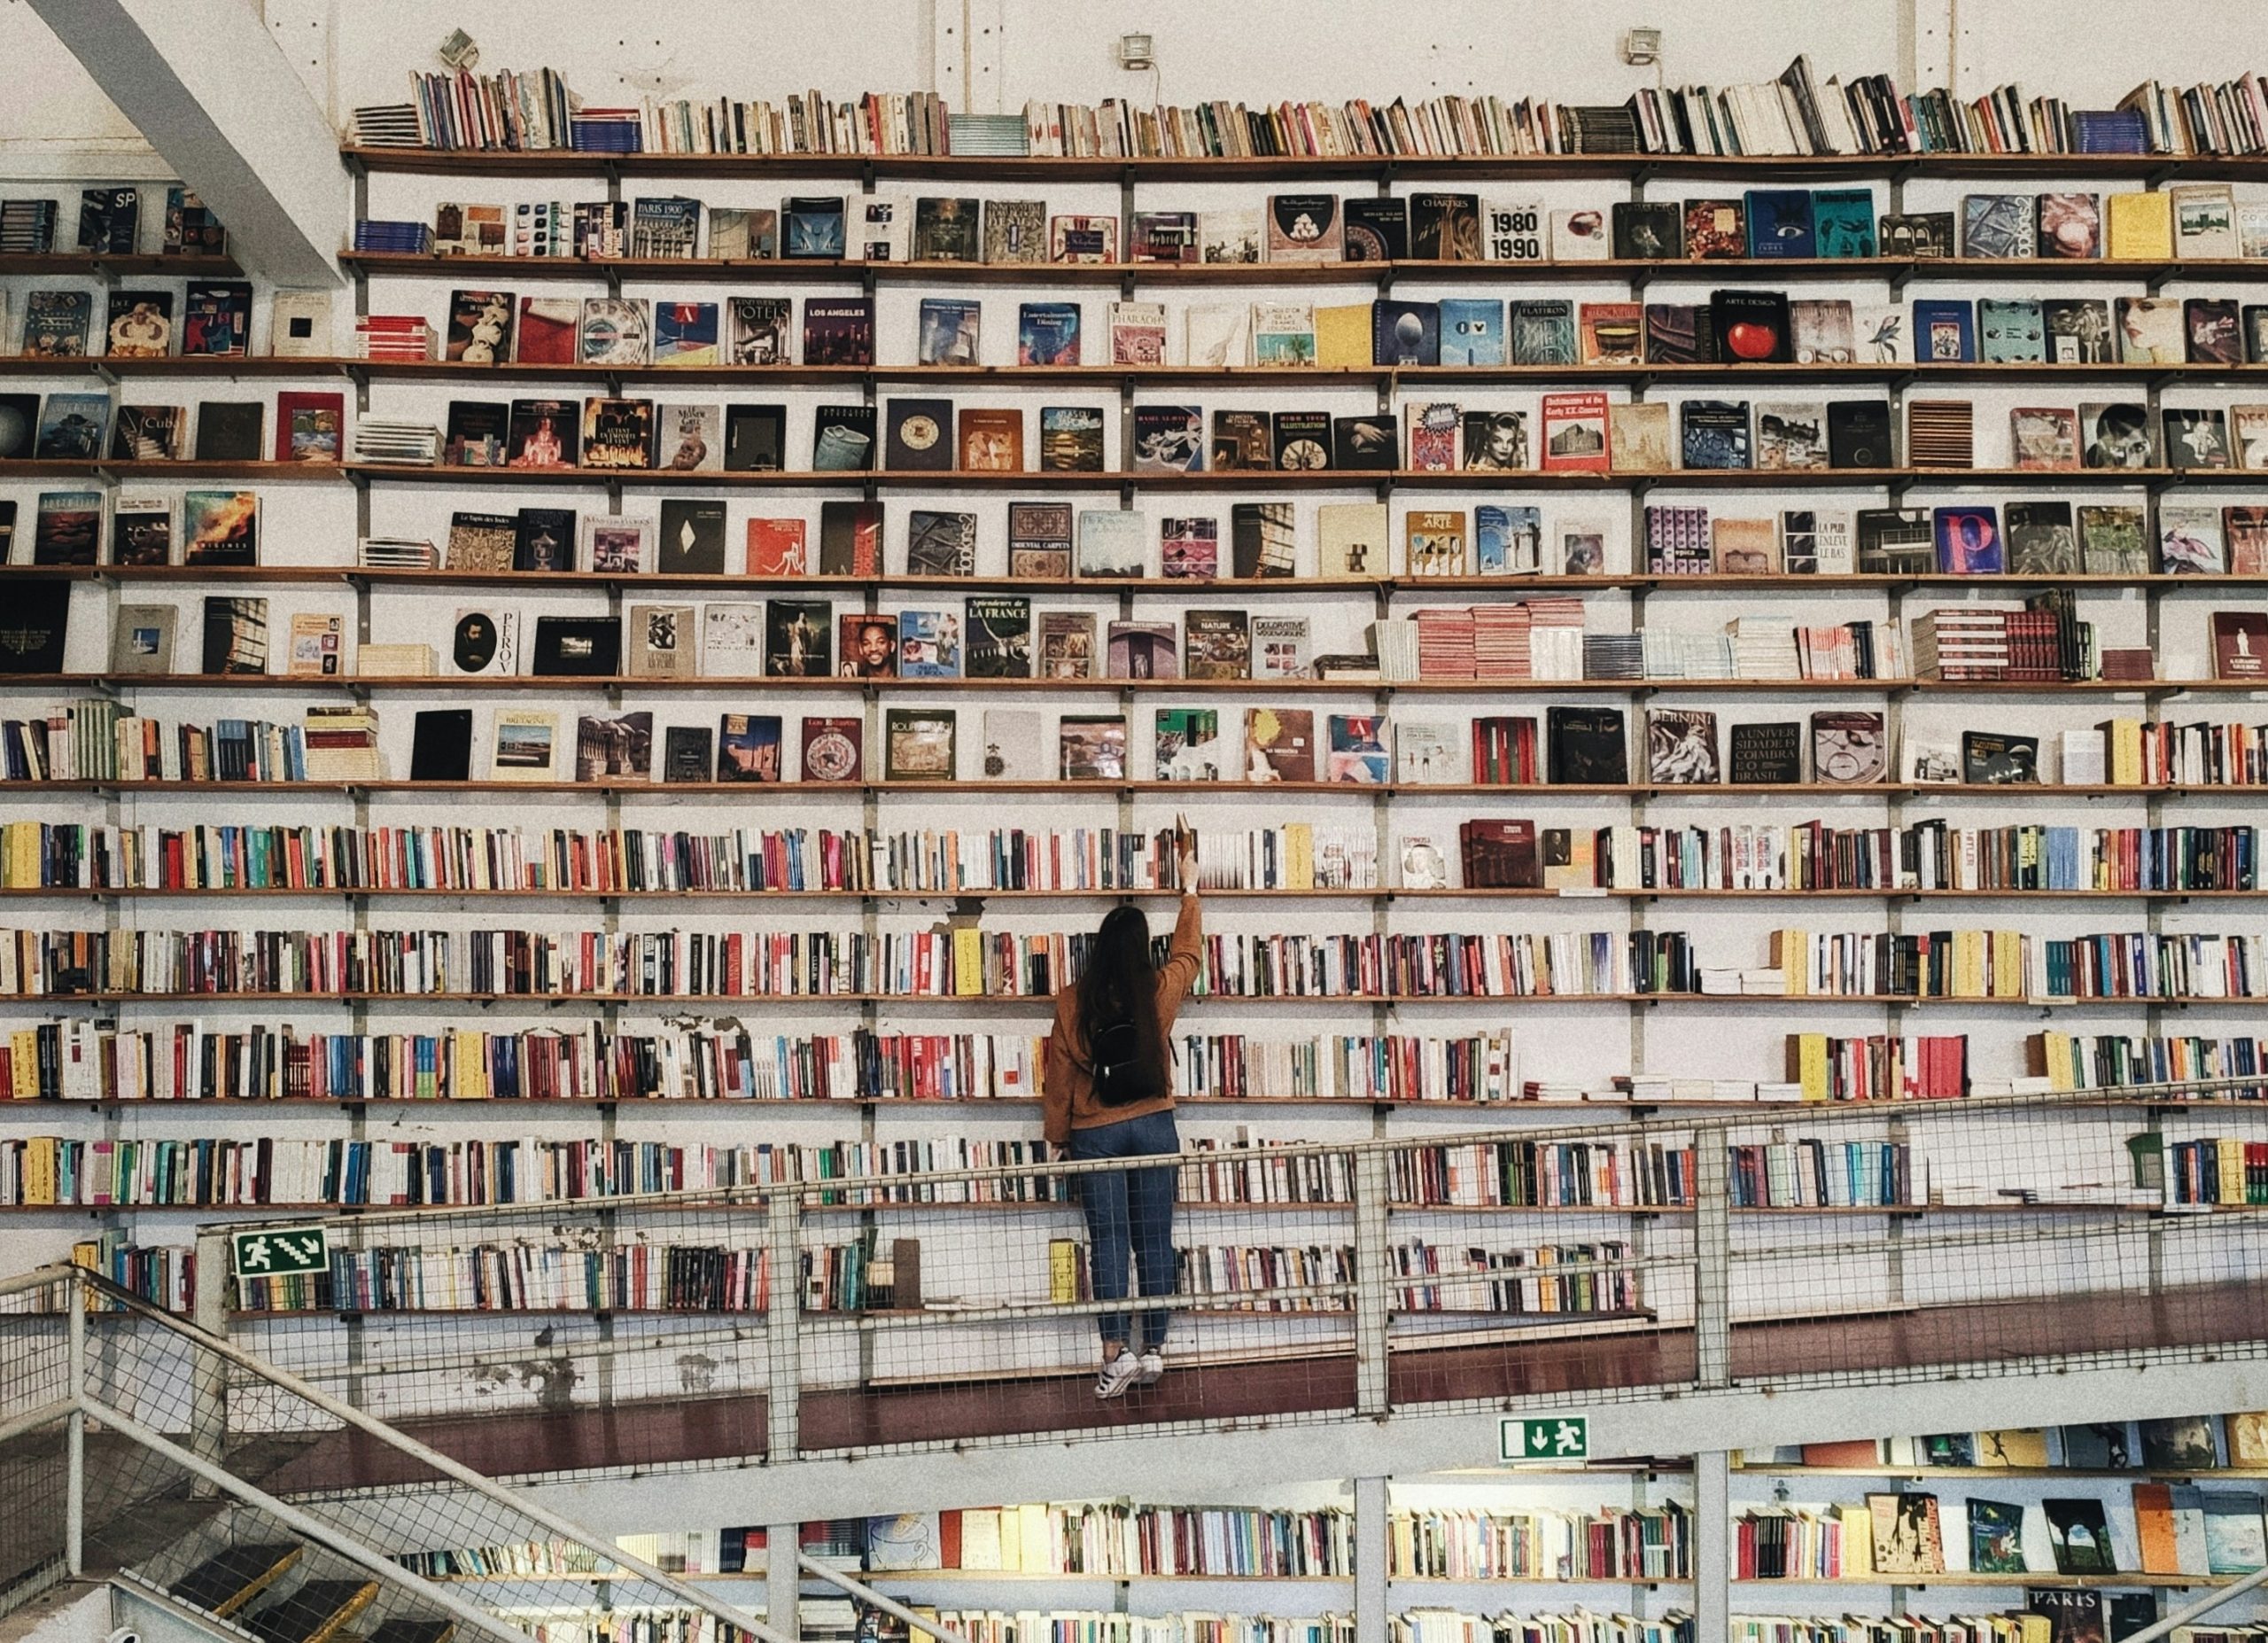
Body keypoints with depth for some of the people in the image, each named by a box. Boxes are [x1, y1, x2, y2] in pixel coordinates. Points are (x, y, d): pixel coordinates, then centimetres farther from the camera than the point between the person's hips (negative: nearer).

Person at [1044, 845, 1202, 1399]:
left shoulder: (1073, 1002, -7)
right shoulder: (1161, 992, -4)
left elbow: (1058, 1077, -2)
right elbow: (1188, 951, 17)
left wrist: (1058, 1135, 11)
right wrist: (1190, 889, 30)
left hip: (1096, 1132, -1)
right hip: (1154, 1126, 1)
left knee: (1109, 1241, 0)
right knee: (1155, 1241, 6)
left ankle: (1117, 1353, -6)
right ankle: (1153, 1351, 10)